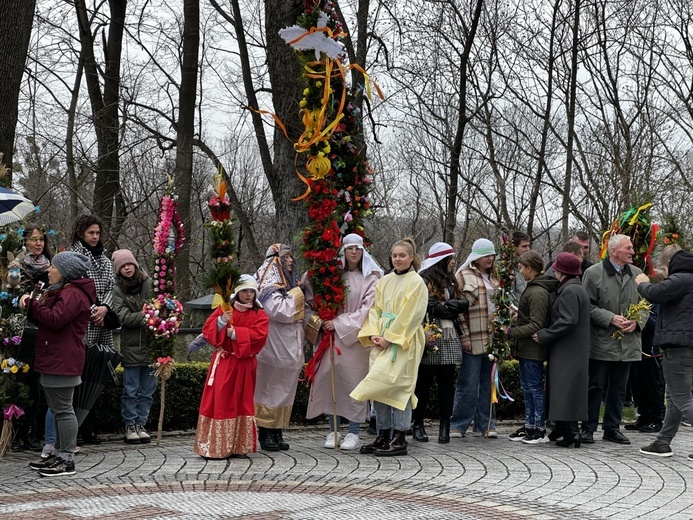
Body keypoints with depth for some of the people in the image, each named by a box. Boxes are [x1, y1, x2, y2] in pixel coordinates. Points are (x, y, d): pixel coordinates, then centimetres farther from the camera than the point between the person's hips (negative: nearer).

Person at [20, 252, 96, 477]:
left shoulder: (72, 294, -15)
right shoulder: (63, 292, 21)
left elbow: (55, 319, -26)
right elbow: (48, 318, 19)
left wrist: (32, 304, -15)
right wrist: (32, 306, 2)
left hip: (63, 362, -11)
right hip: (56, 361, 11)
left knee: (63, 409, -8)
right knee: (59, 409, 15)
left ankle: (67, 460, -5)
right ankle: (59, 454, 23)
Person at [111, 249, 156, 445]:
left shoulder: (149, 284, 3)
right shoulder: (118, 290, -1)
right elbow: (123, 317, -11)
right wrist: (146, 316, -19)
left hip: (151, 343, 2)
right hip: (131, 346, -2)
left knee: (147, 389, 8)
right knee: (131, 390, 3)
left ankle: (141, 424, 17)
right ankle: (130, 426, 12)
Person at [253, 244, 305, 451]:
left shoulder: (289, 282, 17)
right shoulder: (268, 284, -10)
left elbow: (299, 313, 25)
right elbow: (281, 312, -21)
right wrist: (297, 293, -9)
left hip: (289, 347, 8)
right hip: (273, 347, -8)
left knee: (284, 389, 9)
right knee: (269, 388, -3)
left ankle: (277, 432, 14)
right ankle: (265, 433, 3)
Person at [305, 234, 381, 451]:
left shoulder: (370, 278, 1)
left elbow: (367, 309, -6)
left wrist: (339, 323, -12)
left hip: (356, 337, -3)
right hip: (333, 336, 3)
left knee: (354, 380, -4)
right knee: (331, 378, 0)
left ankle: (354, 432, 4)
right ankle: (333, 431, 10)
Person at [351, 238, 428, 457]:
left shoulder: (416, 282, -3)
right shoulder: (384, 281, 15)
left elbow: (409, 315, -11)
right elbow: (375, 309, 13)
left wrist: (389, 338, -14)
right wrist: (373, 334, -2)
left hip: (403, 342, -6)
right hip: (381, 340, 6)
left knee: (396, 386, -12)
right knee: (381, 388, 5)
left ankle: (399, 439, -8)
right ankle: (383, 436, 12)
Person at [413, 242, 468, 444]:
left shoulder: (451, 280, 18)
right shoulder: (424, 280, -6)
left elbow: (464, 303, 7)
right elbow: (432, 307, -15)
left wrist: (445, 304, -8)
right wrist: (452, 306, -1)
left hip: (449, 339, 6)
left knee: (446, 381, 3)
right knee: (424, 381, 1)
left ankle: (445, 425, 5)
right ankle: (418, 424, 11)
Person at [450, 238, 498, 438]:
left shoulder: (493, 277, 15)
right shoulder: (464, 276, -4)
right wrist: (464, 336, -15)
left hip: (492, 338, 6)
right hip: (473, 339, -6)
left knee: (488, 383, 10)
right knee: (468, 384, -3)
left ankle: (486, 424, 17)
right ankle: (458, 425, 6)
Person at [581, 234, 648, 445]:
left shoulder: (637, 274, 7)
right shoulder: (593, 273, -6)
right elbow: (588, 306, -7)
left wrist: (637, 322, -6)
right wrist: (611, 318, -17)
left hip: (627, 342, 5)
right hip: (601, 342, -4)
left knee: (619, 388, 12)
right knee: (596, 386, 1)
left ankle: (612, 428, 22)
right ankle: (588, 428, 11)